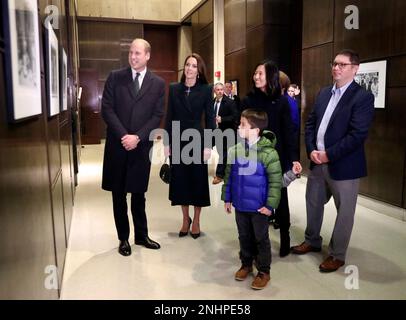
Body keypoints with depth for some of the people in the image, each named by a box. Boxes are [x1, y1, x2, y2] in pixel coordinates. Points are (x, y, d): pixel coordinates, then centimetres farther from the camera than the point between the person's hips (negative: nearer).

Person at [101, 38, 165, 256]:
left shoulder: (158, 83, 3)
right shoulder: (115, 77, 2)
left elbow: (157, 115, -2)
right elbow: (107, 109, -3)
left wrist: (137, 137, -13)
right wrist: (123, 136, -14)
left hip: (142, 146, 0)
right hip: (117, 145, 0)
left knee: (139, 193, 10)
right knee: (118, 194, 8)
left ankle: (141, 235, 26)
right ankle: (123, 238, 22)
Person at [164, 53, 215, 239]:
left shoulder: (206, 90, -1)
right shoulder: (174, 88, 4)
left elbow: (210, 119, -3)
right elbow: (169, 117, 4)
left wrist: (208, 145, -9)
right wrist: (166, 142, 0)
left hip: (197, 140, -2)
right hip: (178, 141, 2)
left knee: (198, 180, 6)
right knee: (180, 179, 8)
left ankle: (196, 220, 22)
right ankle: (185, 218, 25)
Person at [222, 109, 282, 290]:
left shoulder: (268, 153, -18)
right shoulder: (235, 151, -3)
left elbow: (275, 181, -14)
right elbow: (229, 176, 7)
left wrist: (270, 204, -15)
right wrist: (227, 198, 8)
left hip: (259, 207, -5)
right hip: (240, 205, 5)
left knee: (261, 238, 10)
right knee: (244, 236, 20)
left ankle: (264, 271, 27)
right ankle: (246, 264, 40)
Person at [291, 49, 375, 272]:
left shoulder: (363, 97, -11)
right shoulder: (324, 93, 10)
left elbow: (358, 135, -19)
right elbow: (310, 123, 9)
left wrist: (328, 154, -18)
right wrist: (311, 150, -6)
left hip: (343, 165, -6)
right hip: (317, 162, 7)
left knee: (344, 211, 8)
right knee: (313, 203, 19)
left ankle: (337, 255, 24)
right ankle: (312, 241, 40)